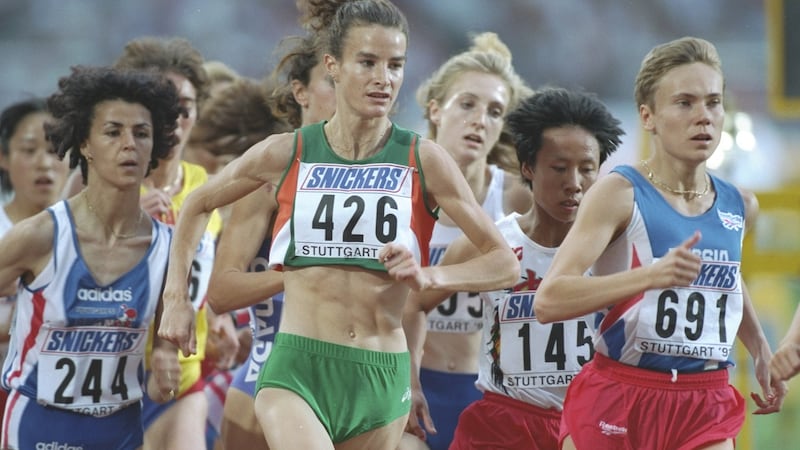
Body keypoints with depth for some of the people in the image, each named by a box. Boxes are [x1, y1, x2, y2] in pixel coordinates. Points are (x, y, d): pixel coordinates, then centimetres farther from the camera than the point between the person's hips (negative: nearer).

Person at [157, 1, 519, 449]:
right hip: (296, 373, -2)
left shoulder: (422, 161, 1)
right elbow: (199, 205, 21)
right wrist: (177, 299, 14)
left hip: (381, 380, 2)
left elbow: (505, 263, 1)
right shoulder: (285, 155, 3)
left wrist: (428, 276, -15)